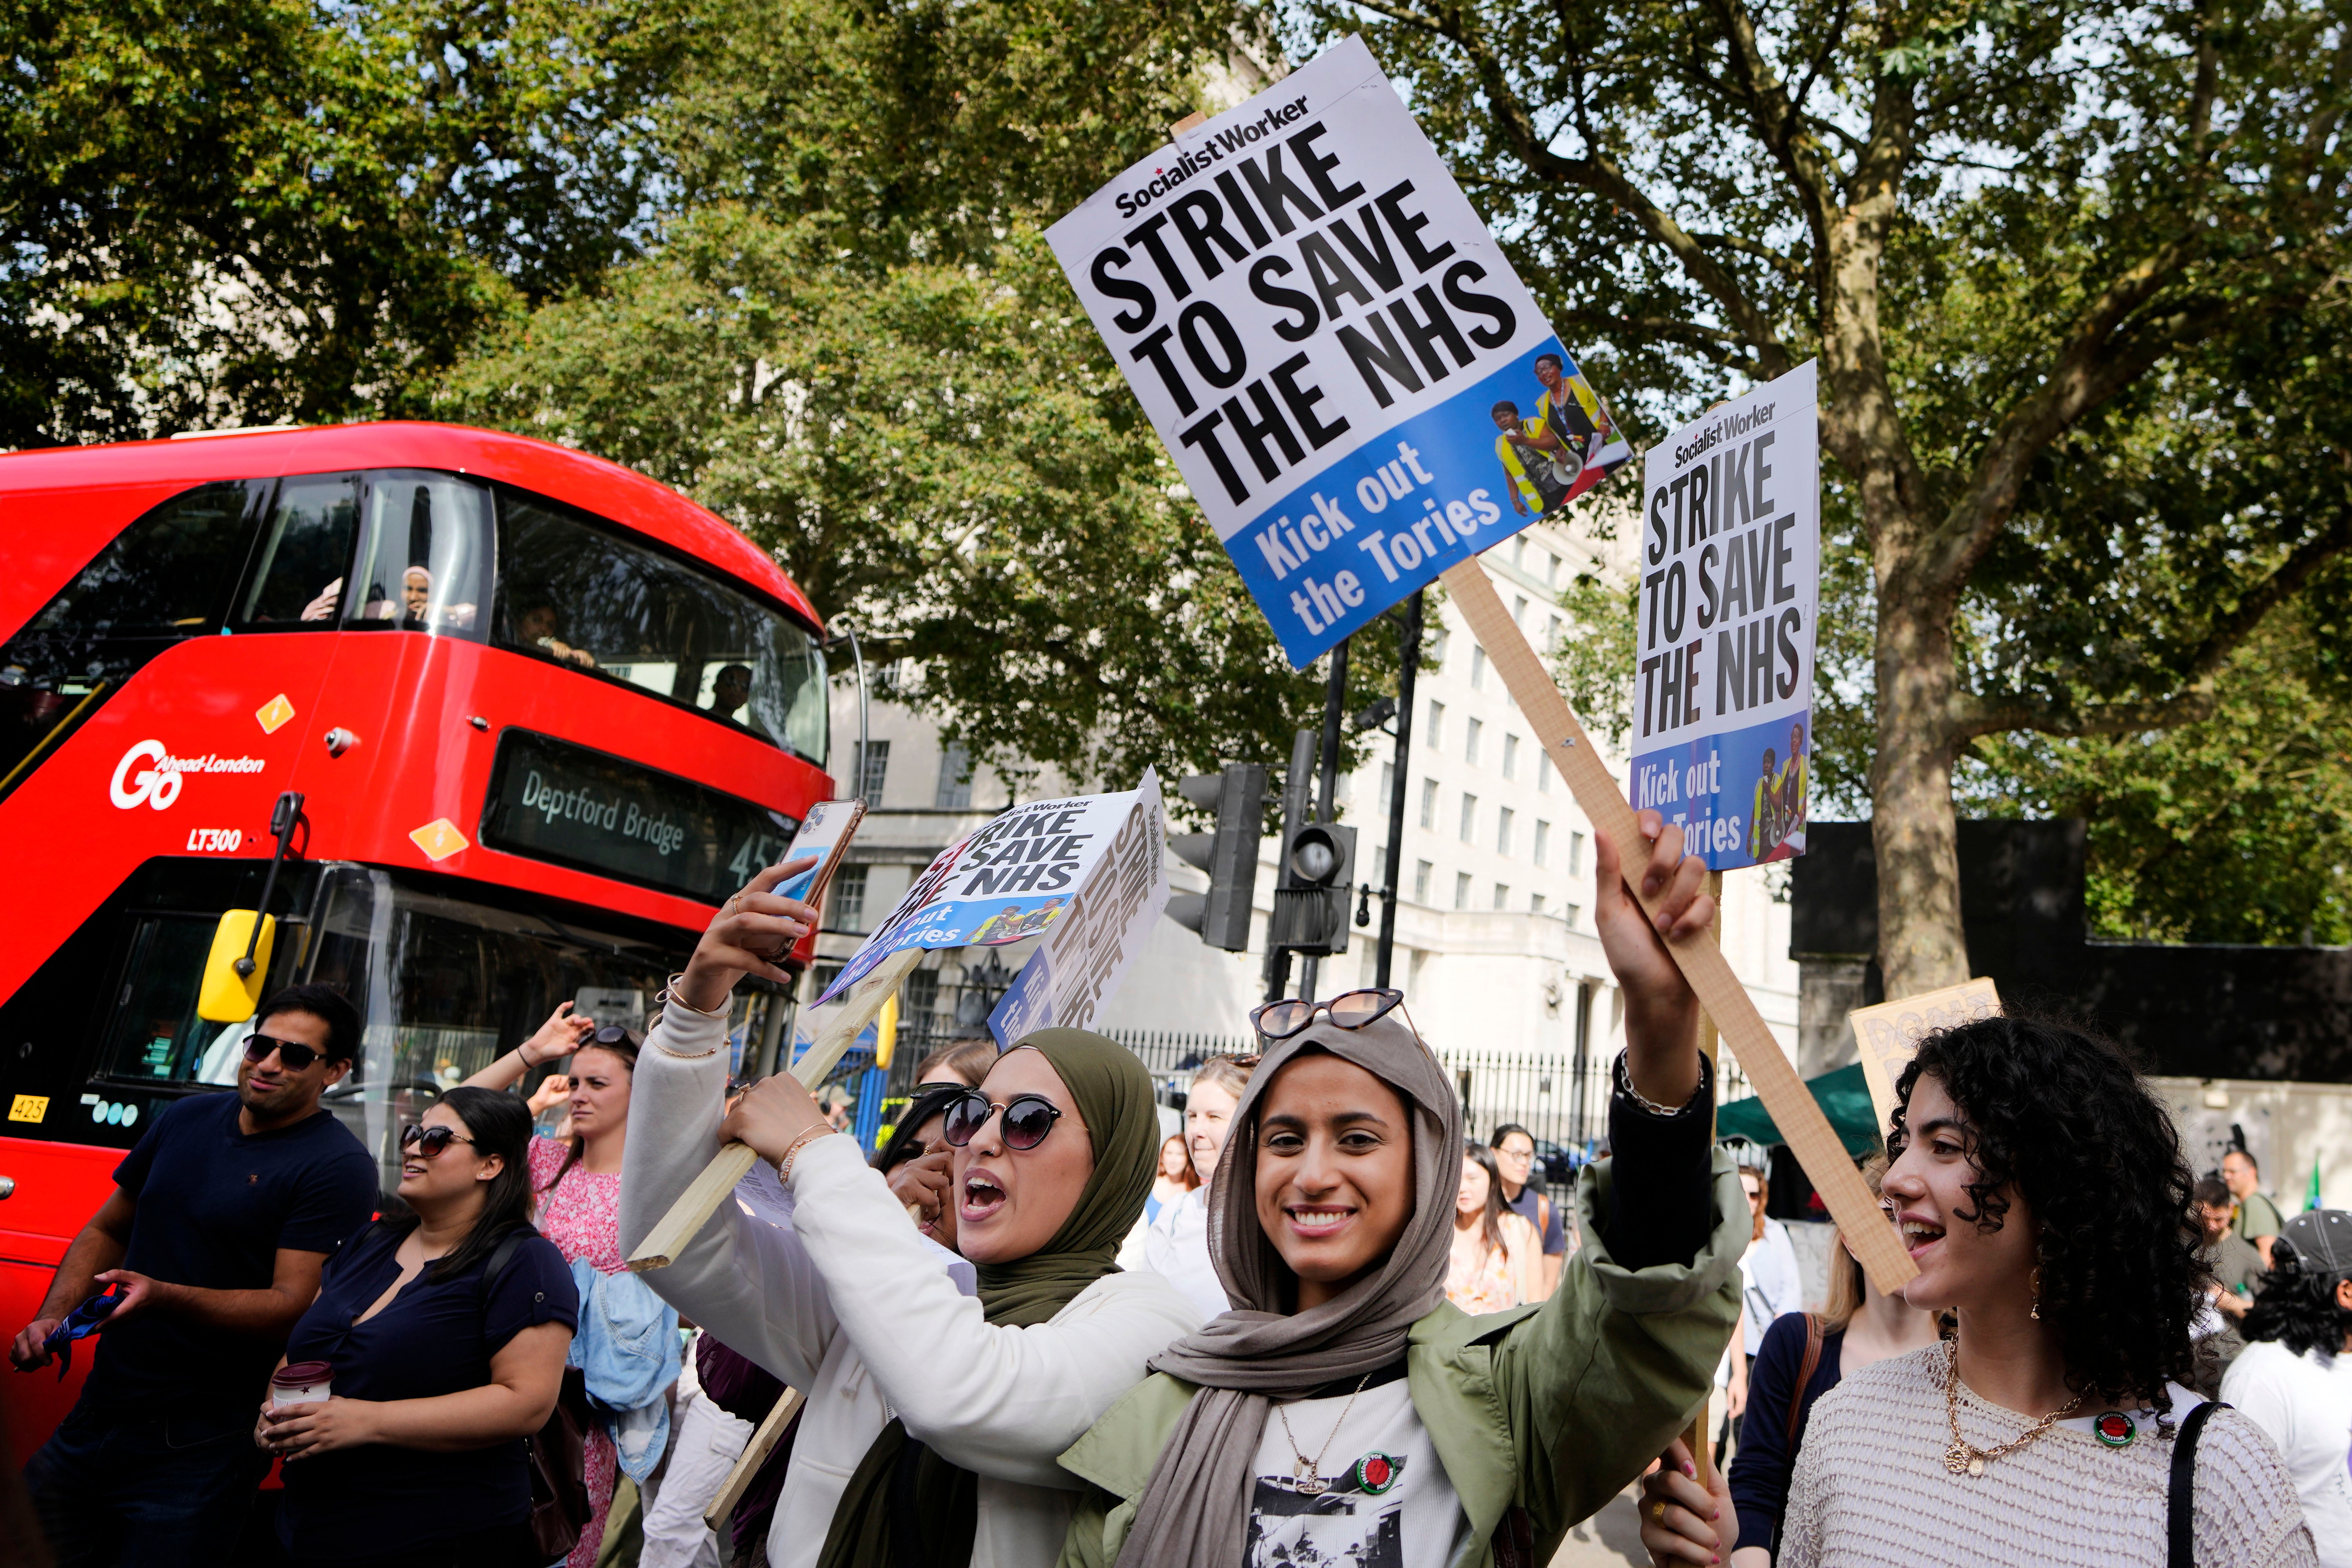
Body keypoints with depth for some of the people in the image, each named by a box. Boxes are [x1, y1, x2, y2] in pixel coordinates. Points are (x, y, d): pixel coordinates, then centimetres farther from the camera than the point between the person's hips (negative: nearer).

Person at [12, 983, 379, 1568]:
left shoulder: (339, 1167, -13)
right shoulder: (187, 1119, 9)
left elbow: (292, 1305, -19)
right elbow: (106, 1231, 19)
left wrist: (164, 1296, -31)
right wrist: (51, 1316, 3)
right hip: (93, 1420, 7)